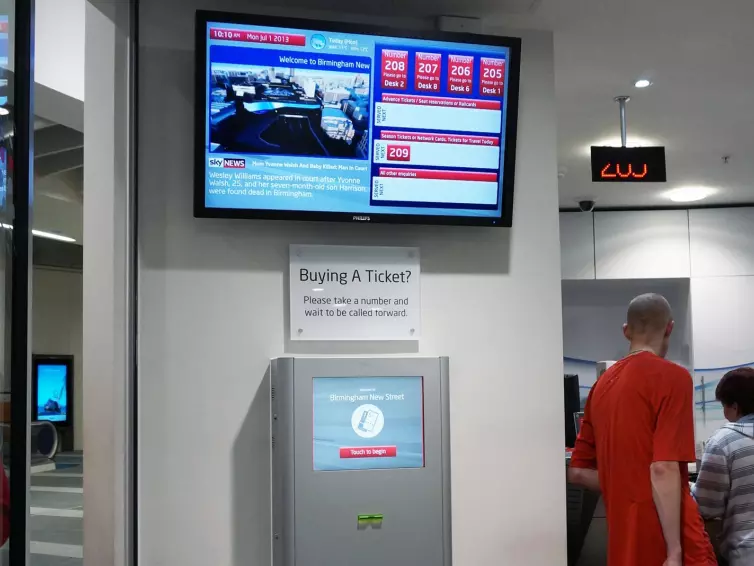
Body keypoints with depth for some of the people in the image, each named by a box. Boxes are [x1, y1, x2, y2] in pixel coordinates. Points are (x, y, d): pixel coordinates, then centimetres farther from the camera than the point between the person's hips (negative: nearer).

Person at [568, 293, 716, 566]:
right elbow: (663, 469, -18)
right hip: (666, 540, -7)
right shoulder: (672, 377, -9)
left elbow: (578, 472, 14)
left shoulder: (603, 383, 12)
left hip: (624, 542, 7)